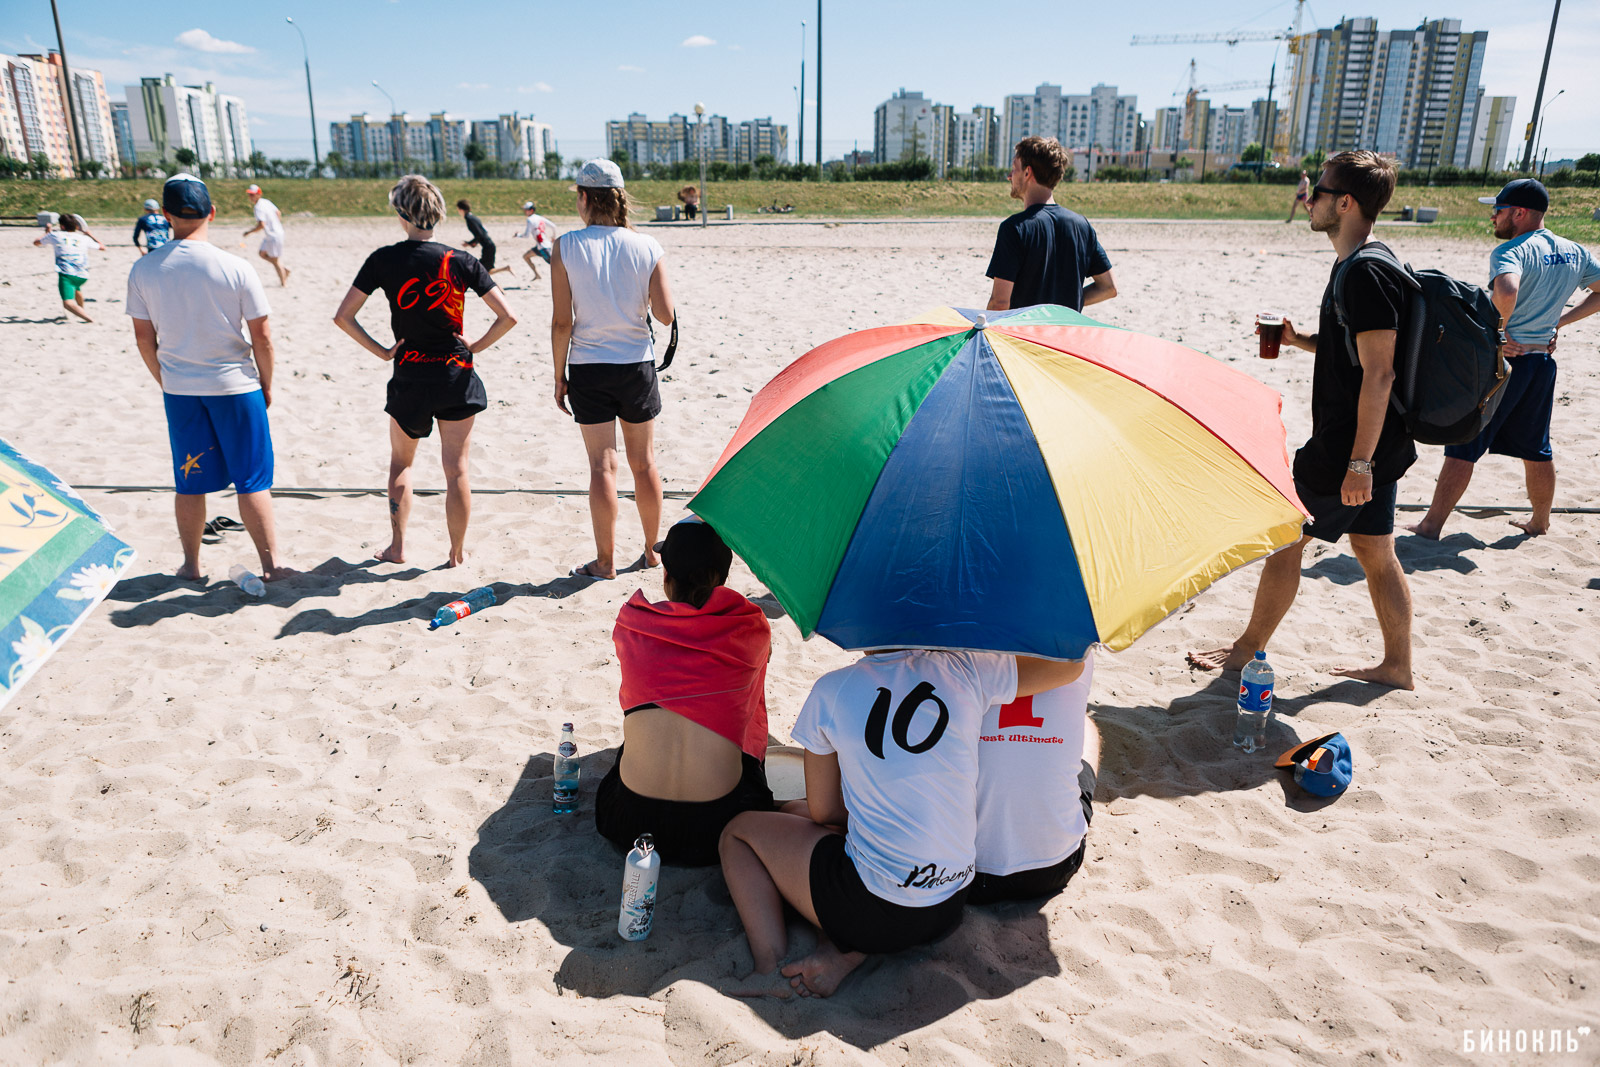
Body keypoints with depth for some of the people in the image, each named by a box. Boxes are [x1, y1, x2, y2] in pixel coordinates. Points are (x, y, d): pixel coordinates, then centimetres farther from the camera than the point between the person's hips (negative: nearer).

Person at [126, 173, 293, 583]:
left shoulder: (143, 269, -3)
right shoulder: (235, 268, -12)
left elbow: (144, 338, 3)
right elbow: (261, 337, -9)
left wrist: (165, 381, 17)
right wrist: (267, 385, 5)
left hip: (179, 390, 3)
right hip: (235, 385, -3)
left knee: (189, 481, 13)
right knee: (252, 480, 5)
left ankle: (191, 564, 24)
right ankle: (271, 562, 8)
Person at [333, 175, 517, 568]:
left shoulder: (384, 260, -6)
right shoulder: (461, 262, -6)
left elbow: (343, 317, -7)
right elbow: (507, 317, -9)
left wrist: (380, 350, 1)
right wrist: (475, 347, 1)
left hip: (409, 378, 1)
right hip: (457, 376, 0)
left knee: (401, 462, 21)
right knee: (456, 470, 7)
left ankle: (397, 547, 24)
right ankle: (457, 553, 16)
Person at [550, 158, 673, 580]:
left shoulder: (566, 247, -7)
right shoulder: (646, 246, -3)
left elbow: (562, 321, -9)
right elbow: (665, 314, -6)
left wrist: (560, 376, 1)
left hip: (588, 368, -2)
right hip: (637, 366, 2)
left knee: (603, 466, 4)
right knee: (644, 463, 14)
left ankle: (605, 561, 10)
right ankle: (652, 550, 25)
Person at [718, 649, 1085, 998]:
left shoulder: (831, 689, -6)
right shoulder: (965, 672, -4)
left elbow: (822, 812, 3)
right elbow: (1072, 664, 10)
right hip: (951, 908, 4)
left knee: (739, 831, 17)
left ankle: (770, 966, 0)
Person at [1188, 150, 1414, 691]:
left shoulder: (1365, 275, -20)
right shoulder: (1361, 267, 12)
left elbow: (1379, 372, -24)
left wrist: (1359, 462, -25)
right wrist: (1301, 338, 8)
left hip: (1351, 443, -10)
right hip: (1379, 443, 10)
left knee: (1285, 537, 2)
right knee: (1375, 550, 15)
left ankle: (1249, 649, 16)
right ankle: (1397, 665, 25)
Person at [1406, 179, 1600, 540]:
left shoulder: (1510, 251, -16)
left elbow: (1506, 291, -36)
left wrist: (1499, 331, -21)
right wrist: (1560, 320, 13)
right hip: (1543, 361, 8)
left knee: (1462, 447, -2)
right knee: (1536, 450, 19)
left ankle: (1431, 526, 1)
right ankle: (1540, 523, 33)